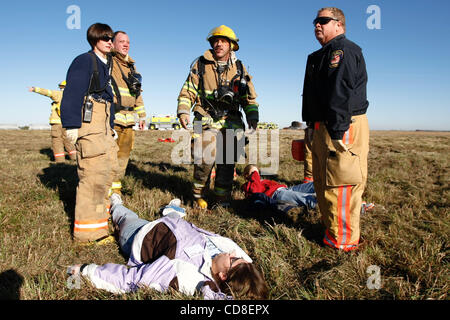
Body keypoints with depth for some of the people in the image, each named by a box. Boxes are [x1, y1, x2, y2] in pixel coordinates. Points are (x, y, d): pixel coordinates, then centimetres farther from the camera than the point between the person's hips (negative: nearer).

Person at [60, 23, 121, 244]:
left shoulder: (106, 64, 23)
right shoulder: (84, 61, -3)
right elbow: (72, 93, -11)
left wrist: (111, 128, 23)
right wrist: (72, 125, -19)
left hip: (103, 122, 10)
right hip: (88, 120, -10)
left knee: (110, 167, 12)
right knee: (94, 172, -13)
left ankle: (99, 212, 25)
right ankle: (88, 230, -7)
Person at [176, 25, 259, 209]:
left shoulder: (239, 68, 12)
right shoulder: (201, 64, 6)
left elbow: (249, 97, 15)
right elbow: (188, 91, 6)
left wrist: (253, 118, 1)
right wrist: (183, 111, -9)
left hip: (231, 122, 3)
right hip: (206, 120, -2)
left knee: (227, 163, 4)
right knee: (205, 158, -17)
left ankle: (222, 200, 19)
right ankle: (198, 195, 7)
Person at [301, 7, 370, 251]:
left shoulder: (343, 50, -7)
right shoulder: (319, 56, 24)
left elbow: (341, 94, -19)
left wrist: (336, 132, -26)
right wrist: (313, 129, 20)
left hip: (343, 129, -11)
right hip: (322, 129, 11)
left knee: (340, 185, -7)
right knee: (323, 183, 16)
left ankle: (343, 241, 4)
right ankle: (331, 230, 29)